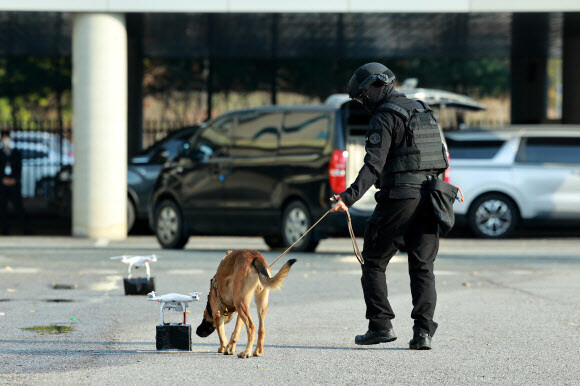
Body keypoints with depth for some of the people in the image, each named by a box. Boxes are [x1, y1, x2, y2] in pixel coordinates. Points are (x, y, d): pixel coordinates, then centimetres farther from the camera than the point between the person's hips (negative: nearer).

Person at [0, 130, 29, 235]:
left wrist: (15, 179, -8)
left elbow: (19, 168, 7)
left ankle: (26, 230, -9)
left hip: (14, 183, -1)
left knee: (18, 207, -8)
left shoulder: (17, 153, 11)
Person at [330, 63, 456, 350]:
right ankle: (423, 331, -4)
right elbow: (442, 156, 25)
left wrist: (350, 196, -31)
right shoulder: (424, 112, 17)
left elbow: (374, 164, -22)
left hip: (400, 197, -7)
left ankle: (381, 326, 2)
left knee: (373, 263, 6)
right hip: (428, 197, 7)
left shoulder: (384, 117, -9)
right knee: (422, 267, 7)